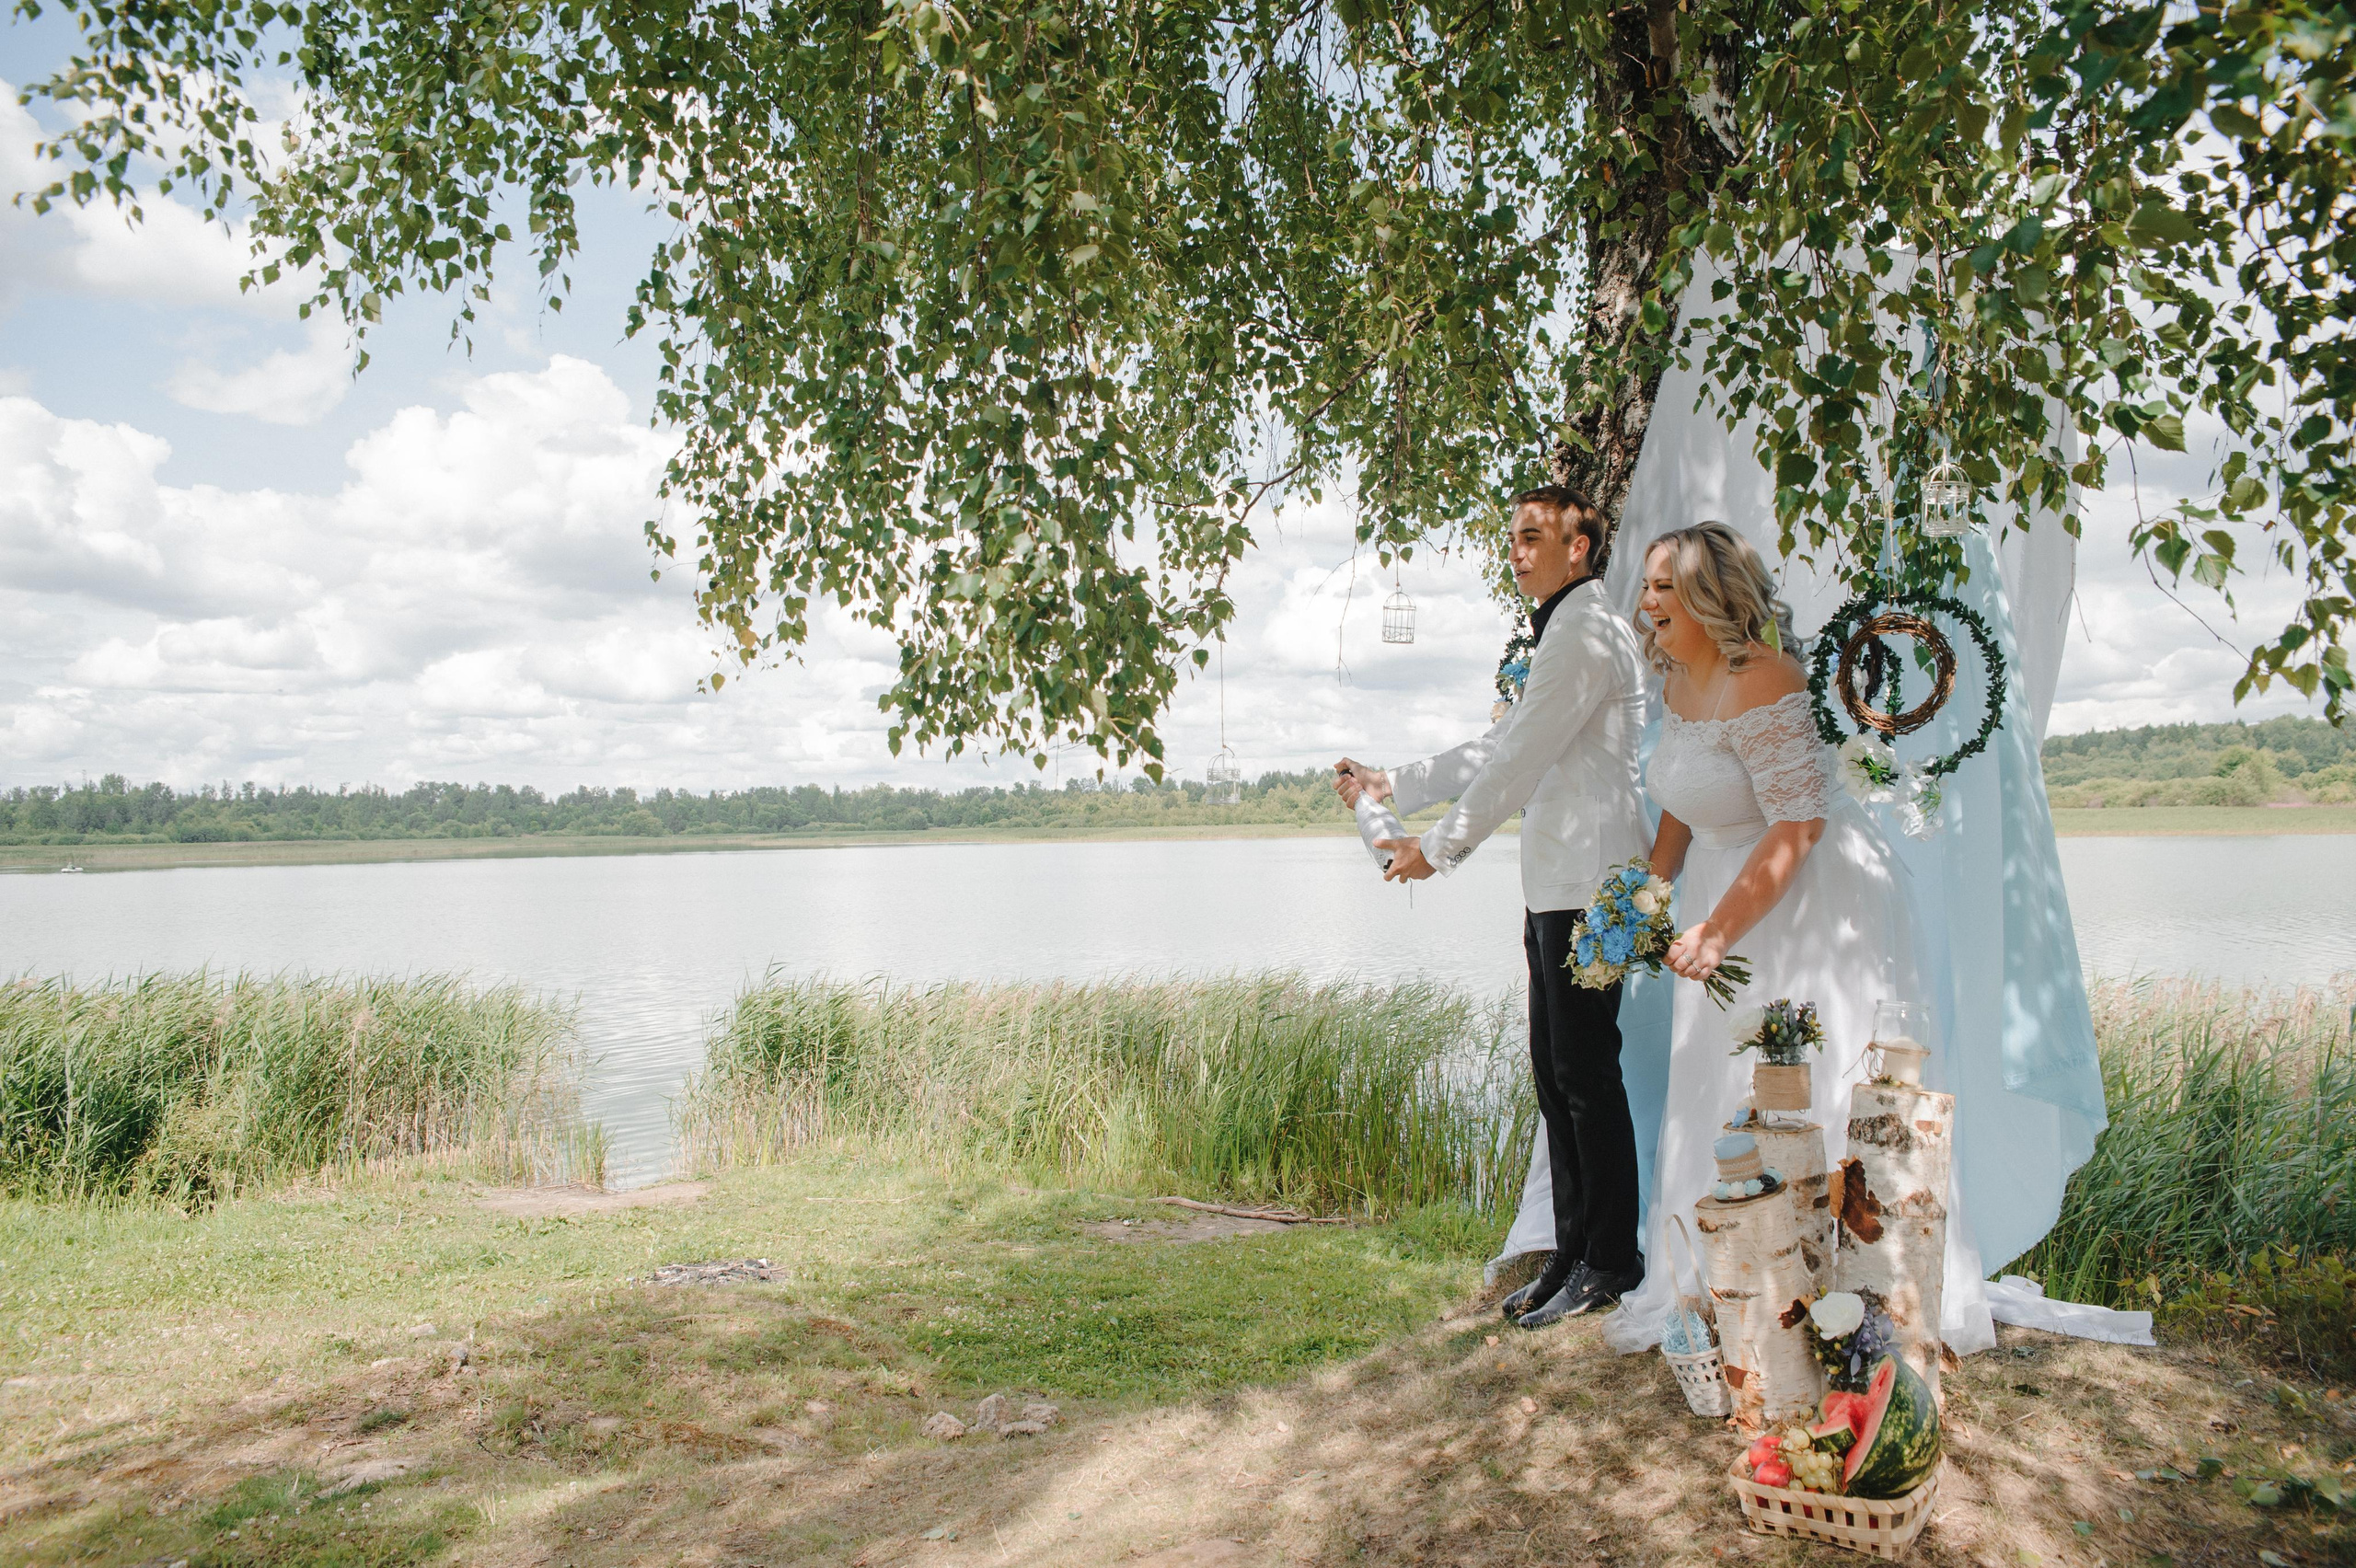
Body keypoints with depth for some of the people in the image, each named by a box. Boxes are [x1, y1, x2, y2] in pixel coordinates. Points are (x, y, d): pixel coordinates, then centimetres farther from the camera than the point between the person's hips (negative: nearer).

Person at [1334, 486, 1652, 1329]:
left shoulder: (1588, 631, -11)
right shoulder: (1563, 634, 22)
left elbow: (1523, 760, -15)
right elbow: (1502, 747, 25)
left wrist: (1440, 846, -10)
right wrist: (1394, 783, 22)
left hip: (1587, 885, -10)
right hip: (1557, 886, 10)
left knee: (1585, 1072, -3)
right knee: (1555, 1073, 12)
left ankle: (1609, 1260, 9)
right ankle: (1574, 1252, 20)